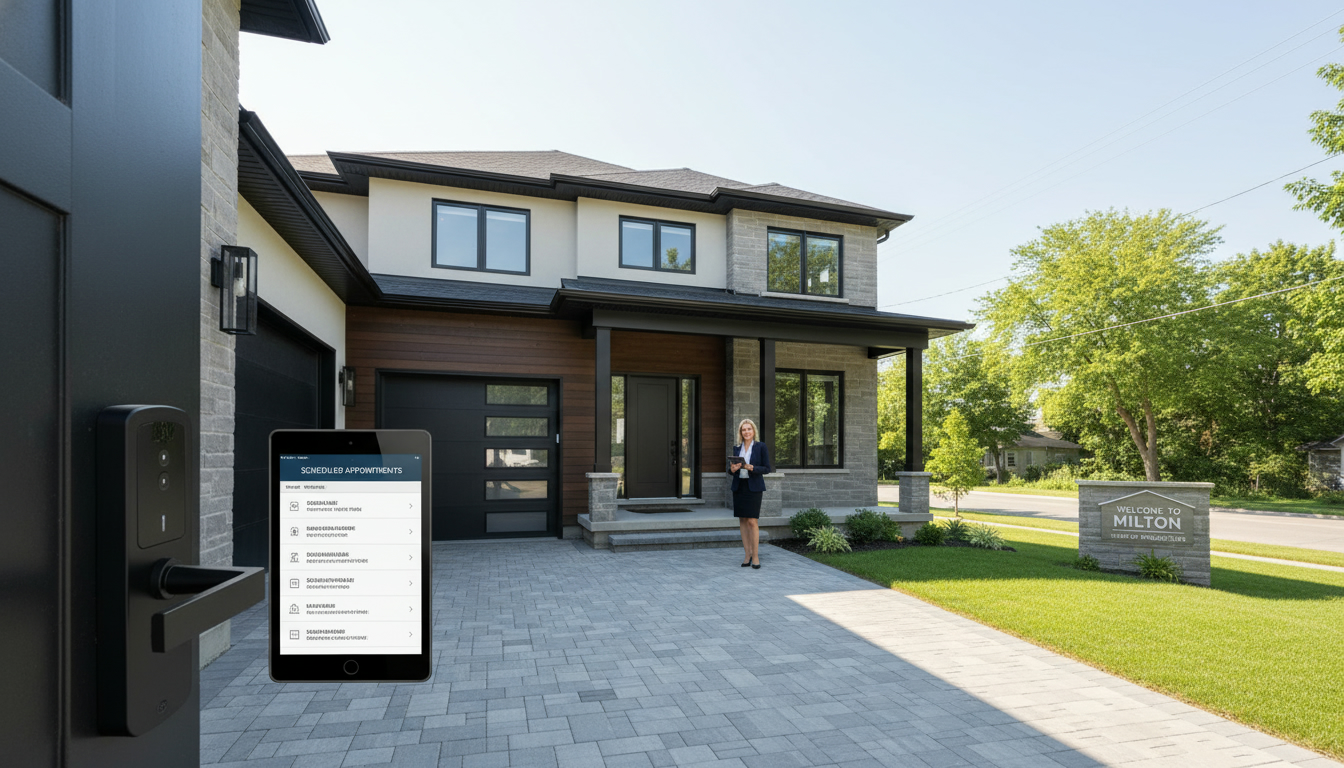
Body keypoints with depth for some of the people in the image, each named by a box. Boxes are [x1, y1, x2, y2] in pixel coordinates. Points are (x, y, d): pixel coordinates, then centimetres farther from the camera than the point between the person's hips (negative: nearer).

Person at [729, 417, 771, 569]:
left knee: (752, 521, -9)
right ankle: (747, 555, 13)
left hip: (754, 487, -4)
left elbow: (767, 469, -4)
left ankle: (755, 556, 1)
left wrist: (751, 467, -18)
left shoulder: (761, 447, -1)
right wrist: (732, 469, -10)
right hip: (738, 487, 4)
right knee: (742, 521, 5)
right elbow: (731, 469, 14)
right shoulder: (736, 448, 10)